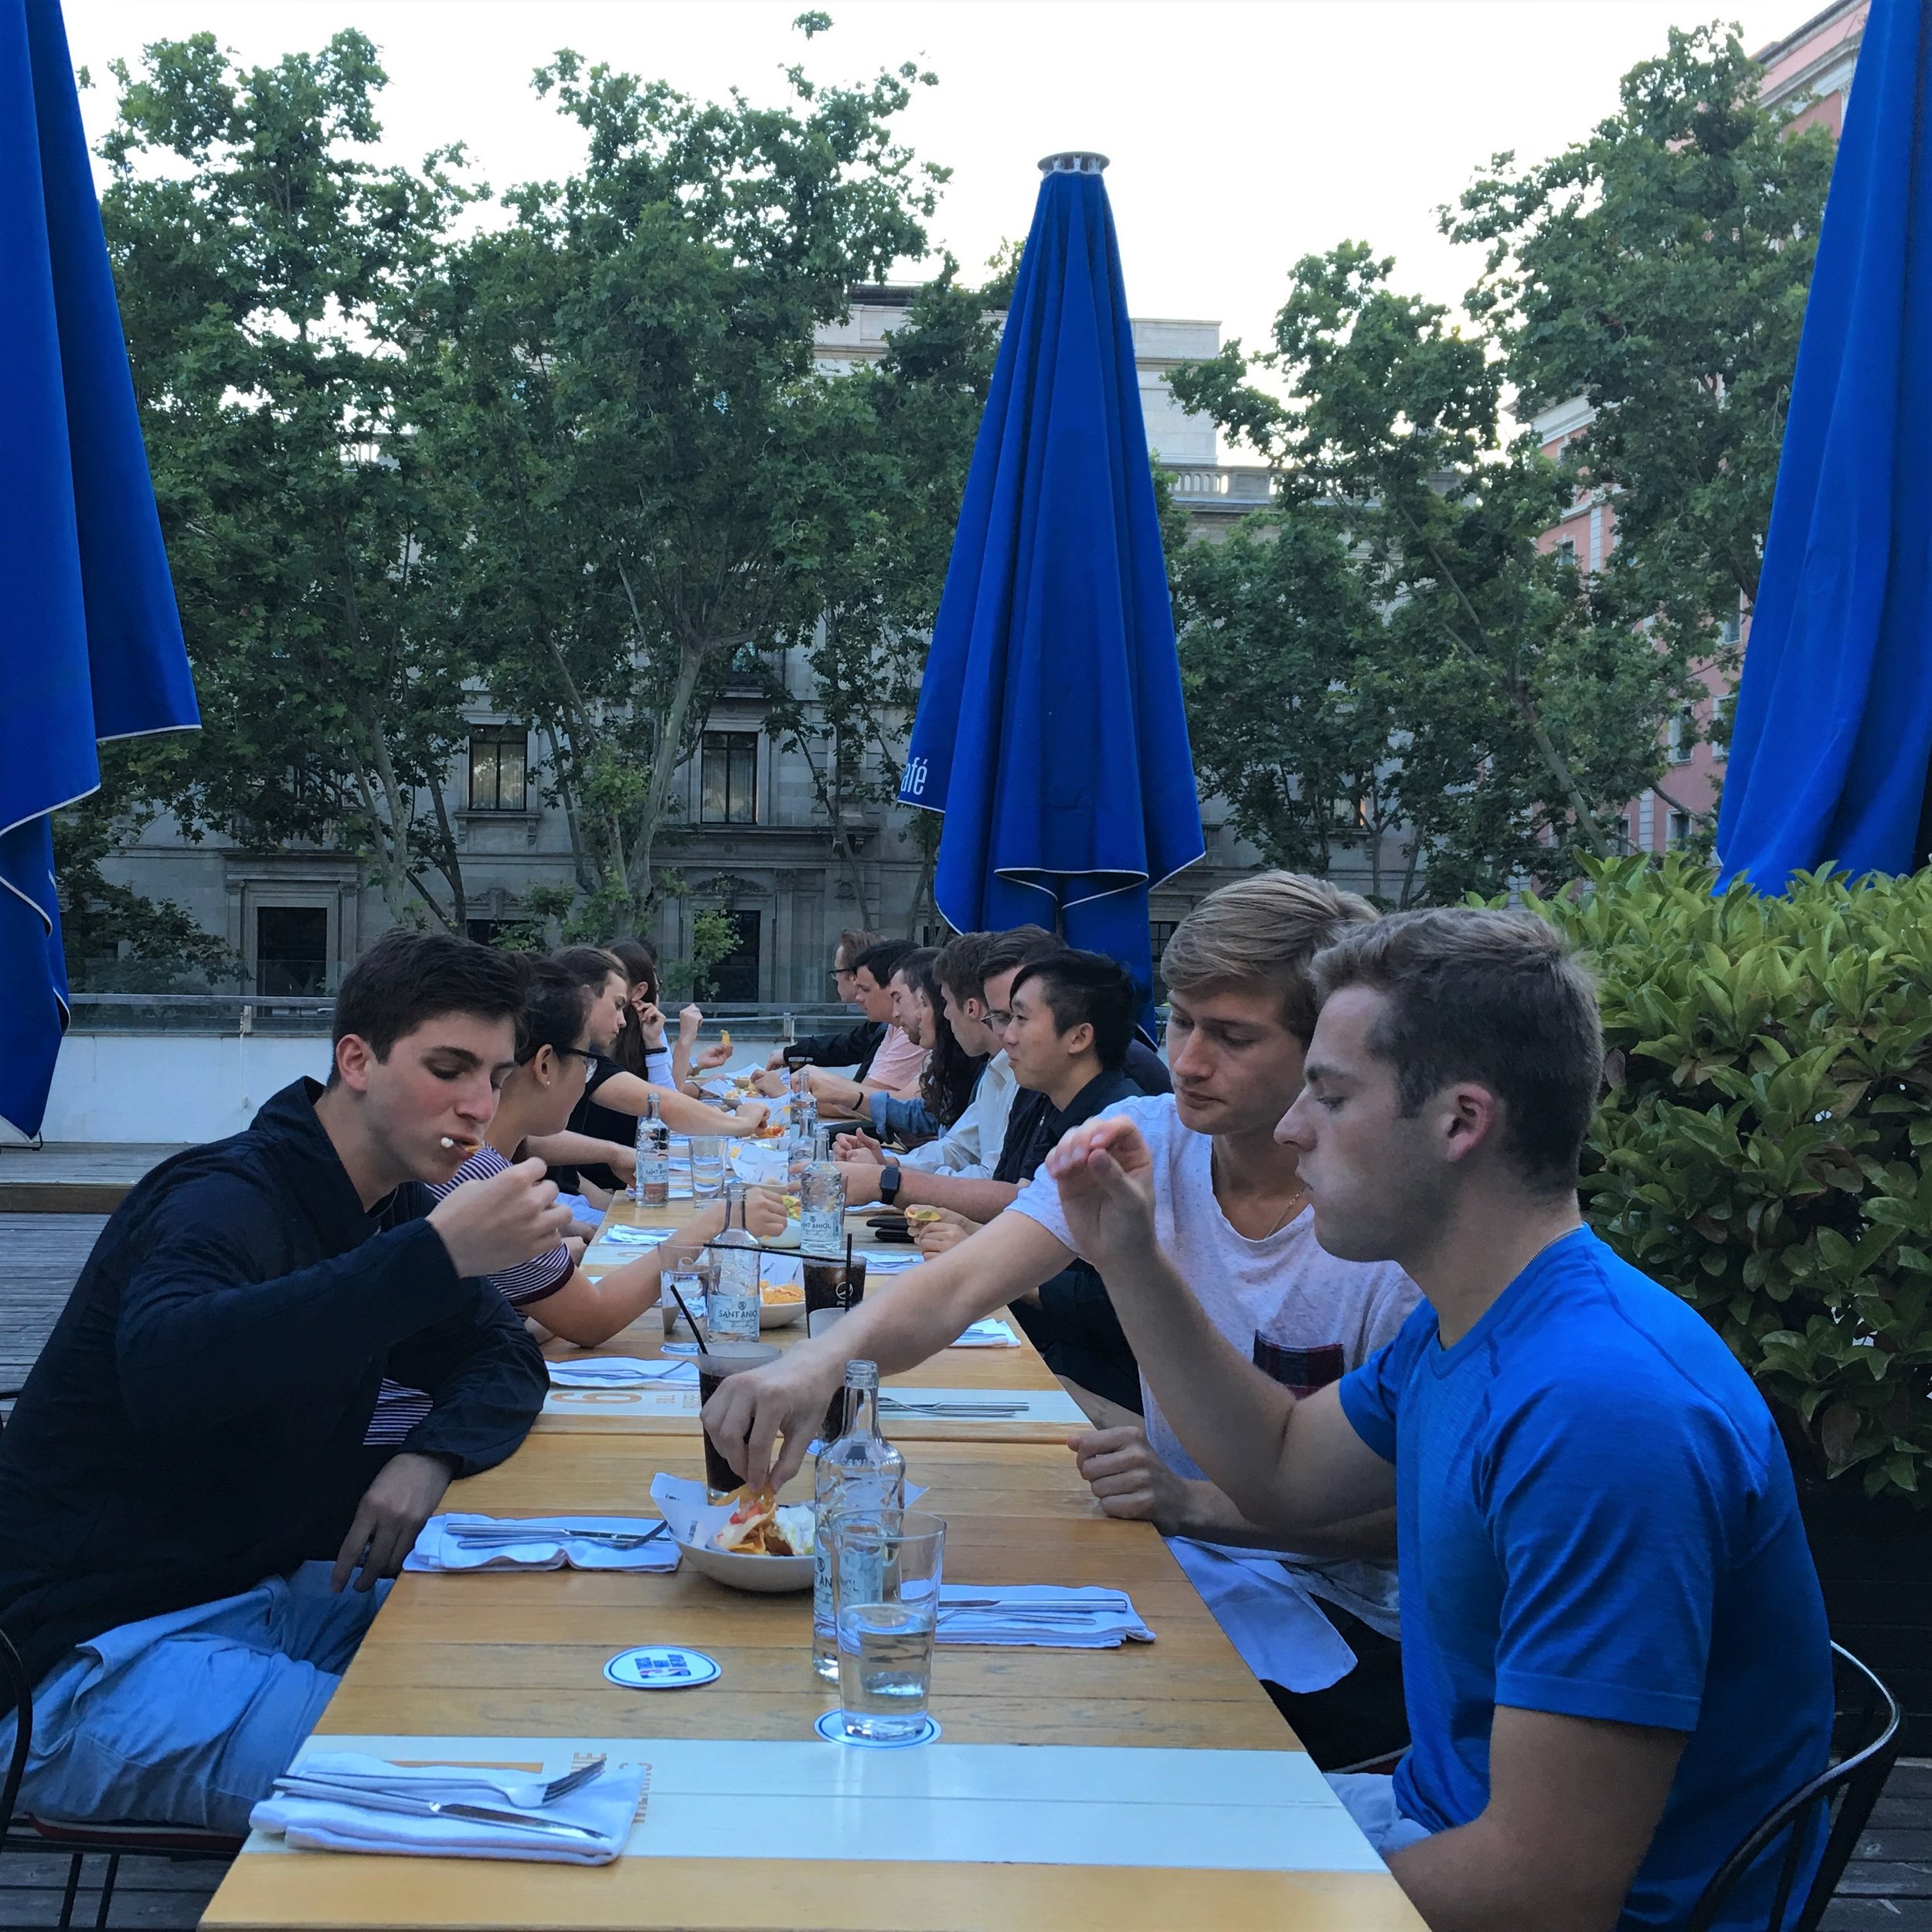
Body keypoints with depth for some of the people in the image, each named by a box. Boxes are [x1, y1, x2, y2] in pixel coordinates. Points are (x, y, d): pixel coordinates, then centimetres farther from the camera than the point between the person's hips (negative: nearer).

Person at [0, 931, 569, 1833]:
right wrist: (435, 1253, -45)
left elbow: (504, 1358, 13)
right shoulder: (229, 1201, -21)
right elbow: (163, 1370, -42)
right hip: (98, 1655, -9)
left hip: (256, 1598, 9)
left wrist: (432, 1456, -11)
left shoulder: (389, 1209, 7)